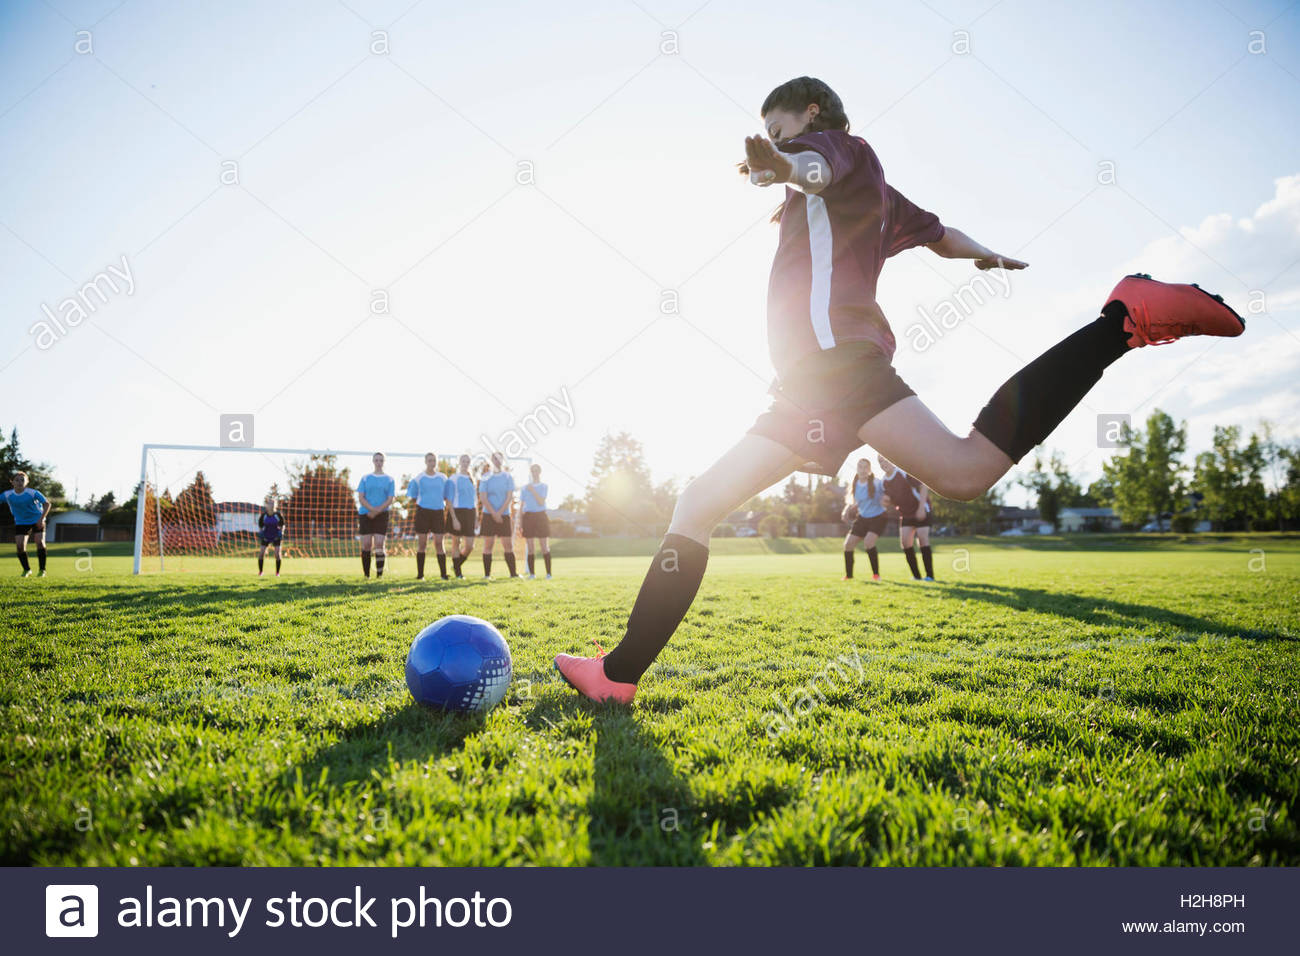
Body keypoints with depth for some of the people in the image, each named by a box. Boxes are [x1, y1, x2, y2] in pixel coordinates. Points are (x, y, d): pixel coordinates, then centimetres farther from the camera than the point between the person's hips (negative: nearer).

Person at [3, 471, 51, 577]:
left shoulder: (33, 493, -19)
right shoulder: (7, 494, -12)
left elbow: (47, 503, -16)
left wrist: (41, 518, -24)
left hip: (37, 520, -2)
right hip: (21, 522, 3)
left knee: (39, 542, -16)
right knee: (20, 545, -8)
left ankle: (42, 570, -4)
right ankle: (26, 570, 11)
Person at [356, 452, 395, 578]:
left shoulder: (389, 479, 8)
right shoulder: (365, 478, 11)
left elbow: (390, 499, 1)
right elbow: (360, 498, 2)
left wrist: (377, 511, -12)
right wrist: (372, 509, -15)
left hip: (382, 515, -1)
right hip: (365, 514, 1)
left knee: (379, 544, -9)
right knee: (366, 545, -2)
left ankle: (379, 575, -7)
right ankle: (366, 575, 4)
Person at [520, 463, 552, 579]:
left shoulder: (543, 486, 4)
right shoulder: (525, 487, 10)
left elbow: (541, 502, -9)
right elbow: (521, 505, 11)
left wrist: (533, 491, -12)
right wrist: (519, 521, 5)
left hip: (541, 516, -2)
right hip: (528, 516, 2)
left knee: (545, 546, -5)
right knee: (530, 548, 2)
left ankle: (548, 573, -3)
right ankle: (532, 573, 7)